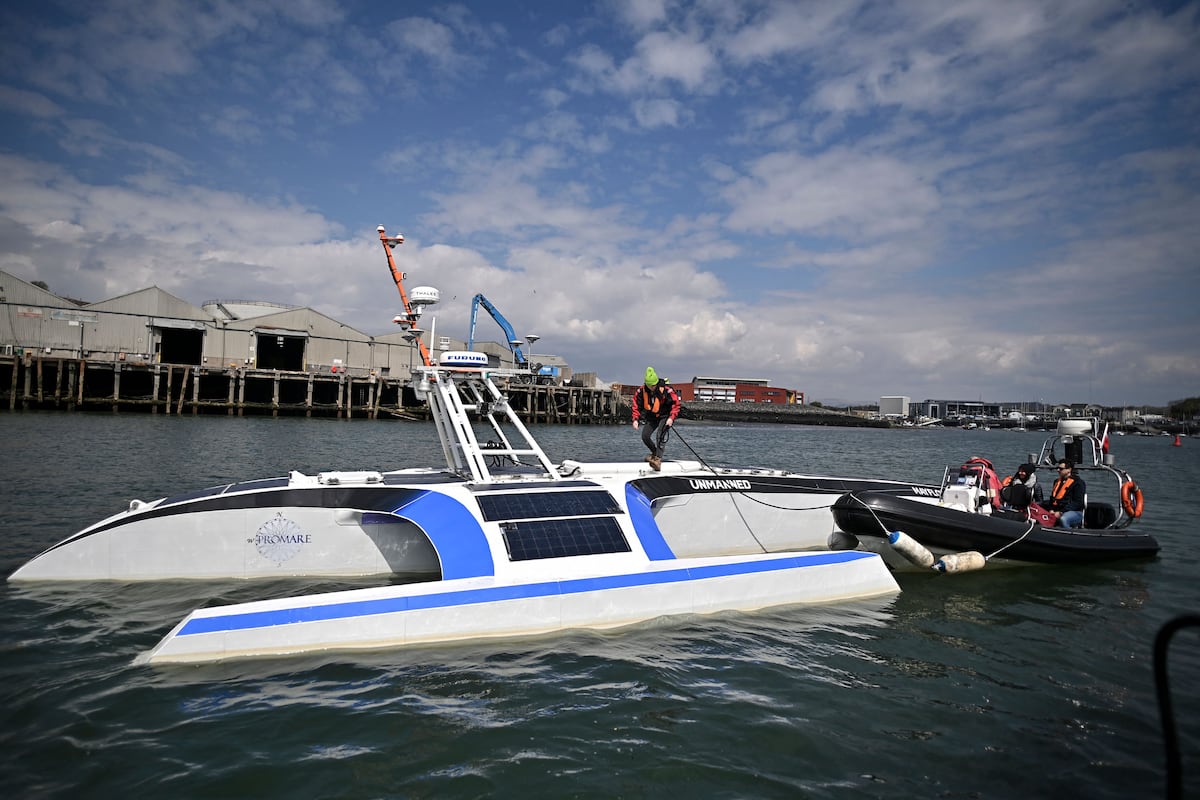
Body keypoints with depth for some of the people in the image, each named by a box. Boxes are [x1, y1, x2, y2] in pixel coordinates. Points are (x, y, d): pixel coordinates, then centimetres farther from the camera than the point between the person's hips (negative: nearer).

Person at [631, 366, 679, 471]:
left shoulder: (666, 389, -24)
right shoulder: (641, 391, -12)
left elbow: (675, 404, -17)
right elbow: (636, 405, -1)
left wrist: (671, 418, -27)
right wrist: (636, 419, -11)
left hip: (665, 417, -5)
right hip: (651, 417, 5)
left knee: (660, 436, -24)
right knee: (645, 437, -1)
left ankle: (658, 460, -32)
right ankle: (655, 453, 22)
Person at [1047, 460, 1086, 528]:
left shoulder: (1078, 482, 0)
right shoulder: (1057, 482, 22)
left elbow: (1077, 502, -9)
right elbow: (1052, 498, 25)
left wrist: (1061, 512, -17)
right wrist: (1051, 510, 4)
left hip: (1074, 512, -6)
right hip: (1057, 512, 6)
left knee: (1063, 519, -39)